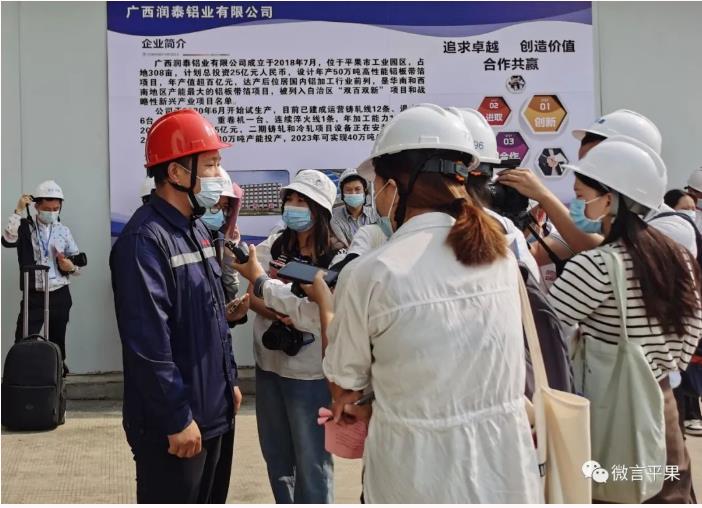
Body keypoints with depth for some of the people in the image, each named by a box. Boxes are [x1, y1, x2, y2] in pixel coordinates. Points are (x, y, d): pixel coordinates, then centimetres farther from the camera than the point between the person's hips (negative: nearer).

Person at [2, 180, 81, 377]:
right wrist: (19, 211, -22)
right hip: (33, 297, -2)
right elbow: (7, 240, -21)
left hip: (59, 296, 3)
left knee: (57, 342, 13)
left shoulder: (63, 231, 7)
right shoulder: (25, 227, 0)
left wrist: (71, 267, -12)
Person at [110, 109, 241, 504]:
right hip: (174, 424, -9)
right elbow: (149, 345, -24)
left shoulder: (196, 229, 10)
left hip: (216, 411, 9)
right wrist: (178, 419, -21)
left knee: (213, 499, 20)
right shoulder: (145, 240, -20)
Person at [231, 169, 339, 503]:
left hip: (309, 375, -6)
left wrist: (258, 278, -14)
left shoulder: (334, 261, -15)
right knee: (276, 459, 20)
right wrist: (270, 312, -21)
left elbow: (310, 314, -22)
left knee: (311, 463, 7)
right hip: (269, 367, 6)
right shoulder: (273, 246, 3)